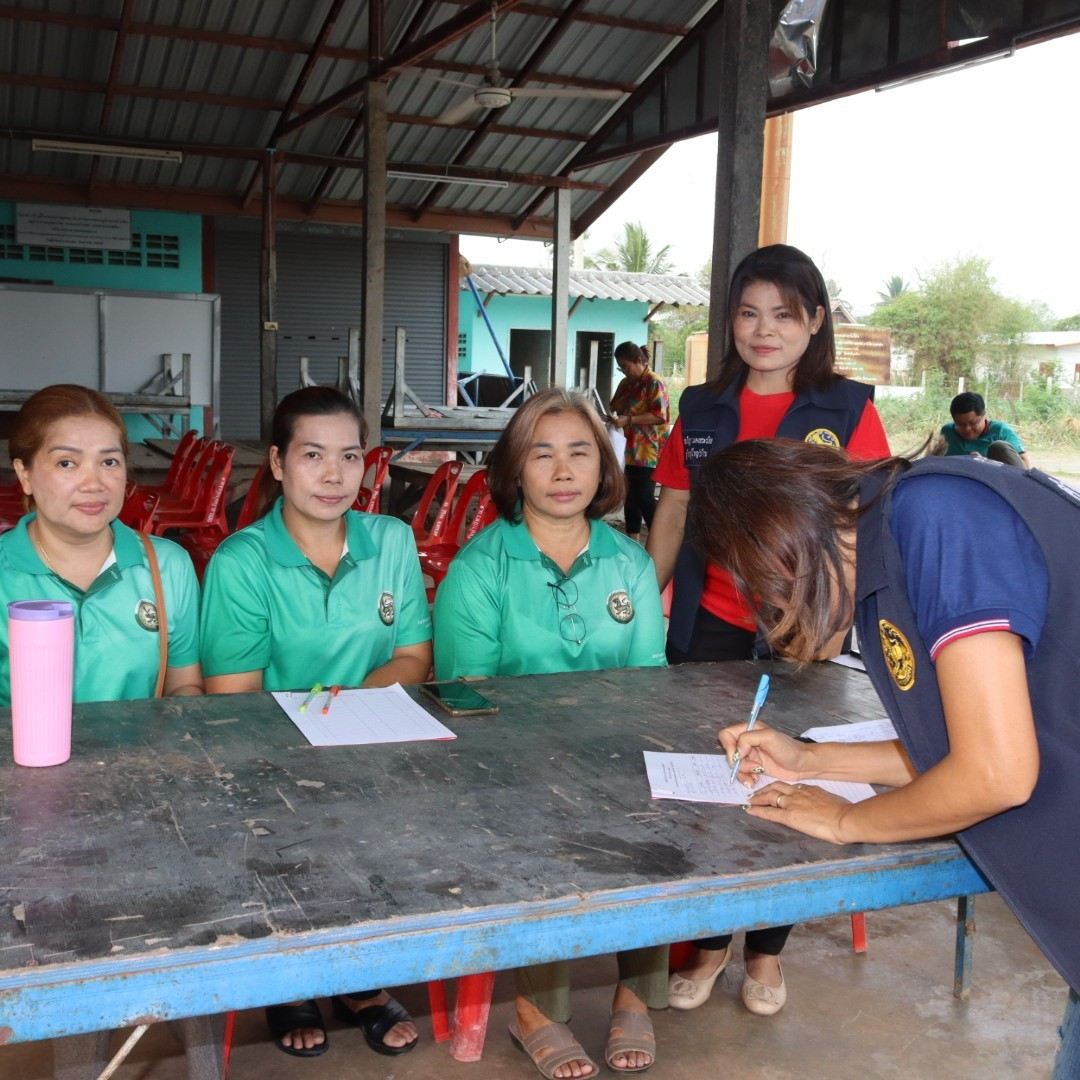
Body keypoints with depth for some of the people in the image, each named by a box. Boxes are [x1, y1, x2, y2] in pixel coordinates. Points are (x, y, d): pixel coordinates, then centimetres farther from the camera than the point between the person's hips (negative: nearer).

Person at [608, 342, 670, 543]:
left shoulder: (654, 383, -11)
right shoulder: (627, 383, 14)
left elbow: (659, 415, -20)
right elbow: (616, 406, 25)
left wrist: (629, 420, -22)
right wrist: (614, 415, 3)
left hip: (649, 450, -8)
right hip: (632, 449, 8)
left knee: (644, 497, -9)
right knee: (631, 496, 12)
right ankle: (632, 542, 20)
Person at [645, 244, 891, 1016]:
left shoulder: (848, 410, -1)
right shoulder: (702, 411, 8)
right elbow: (672, 515, 12)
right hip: (710, 626, 2)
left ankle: (766, 951, 28)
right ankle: (710, 943, 27)